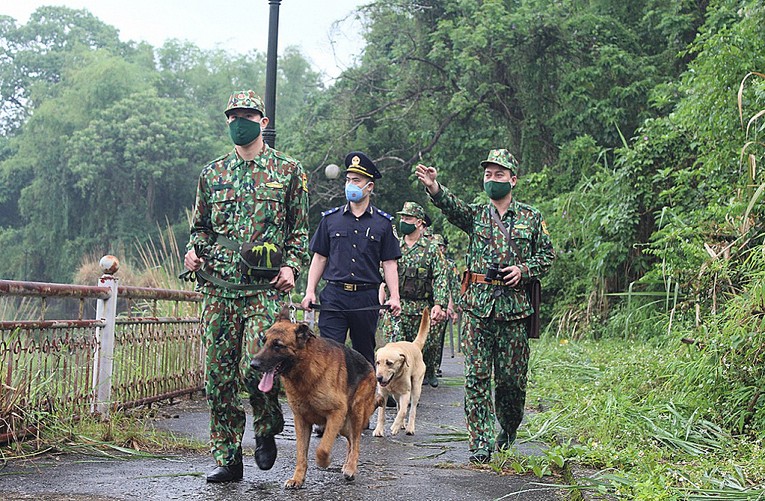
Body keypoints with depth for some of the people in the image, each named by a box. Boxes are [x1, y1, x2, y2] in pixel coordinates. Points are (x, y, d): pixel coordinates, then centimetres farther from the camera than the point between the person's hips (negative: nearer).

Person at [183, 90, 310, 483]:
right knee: (218, 376, 2)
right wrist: (194, 250, 1)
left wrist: (292, 266, -6)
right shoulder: (213, 173, 15)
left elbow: (300, 229, 9)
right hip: (218, 287, 4)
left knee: (254, 368, -15)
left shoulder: (288, 170, 7)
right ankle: (227, 459, 12)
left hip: (265, 288, -3)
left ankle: (267, 429, 15)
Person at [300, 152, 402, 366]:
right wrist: (310, 292, 1)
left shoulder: (383, 223, 6)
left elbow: (389, 263, 5)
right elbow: (319, 258, 10)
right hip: (334, 296, 0)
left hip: (367, 298, 0)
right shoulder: (330, 219, 9)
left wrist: (394, 297, -6)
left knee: (365, 355, 10)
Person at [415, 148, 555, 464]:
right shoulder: (476, 214, 8)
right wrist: (434, 188, -34)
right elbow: (452, 207, -13)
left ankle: (508, 428, 30)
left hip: (514, 307, 0)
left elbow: (547, 256, 13)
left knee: (512, 376, 5)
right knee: (476, 376, -3)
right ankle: (481, 442, 1)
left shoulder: (531, 218, 9)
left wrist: (523, 269, -7)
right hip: (478, 307, 0)